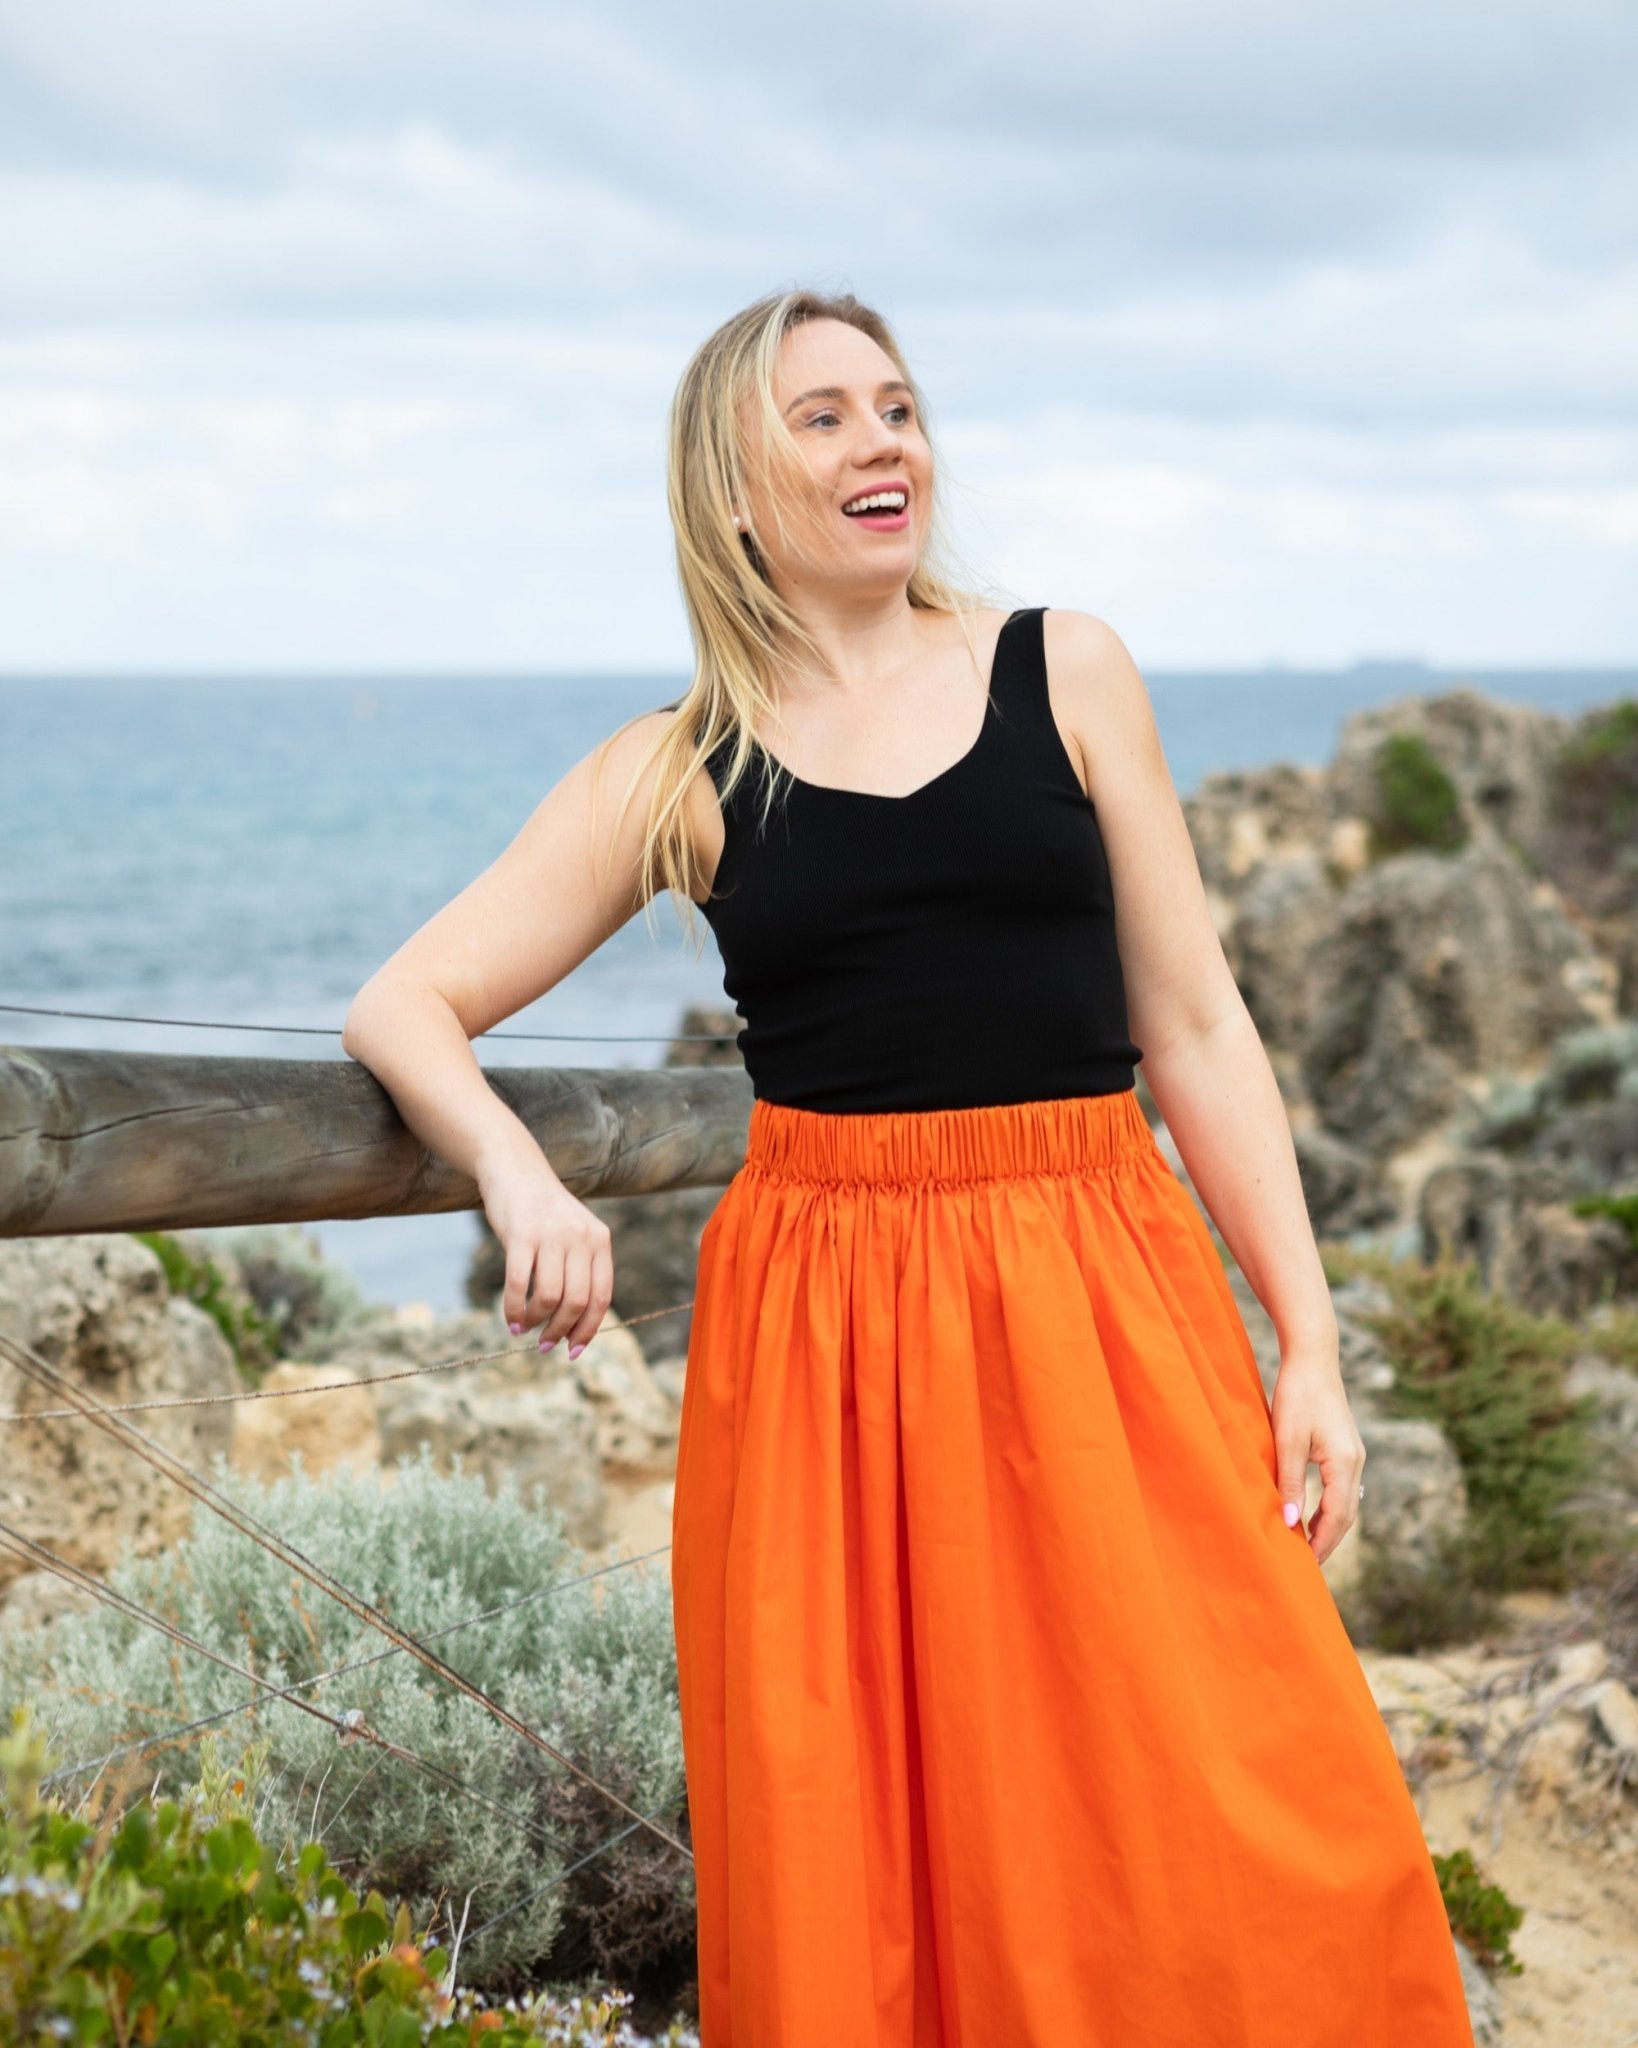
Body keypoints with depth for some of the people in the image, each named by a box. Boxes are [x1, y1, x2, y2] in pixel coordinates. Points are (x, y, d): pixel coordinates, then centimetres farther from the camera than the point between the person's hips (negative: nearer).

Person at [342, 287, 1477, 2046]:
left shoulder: (1063, 671, 8)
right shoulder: (676, 774, 7)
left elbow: (1195, 1026, 7)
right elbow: (404, 1006, 8)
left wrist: (1307, 1342, 2)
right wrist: (521, 1179, -12)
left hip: (1100, 1300, 0)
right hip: (818, 1333, 0)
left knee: (1258, 1847, -8)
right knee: (850, 1882, 1)